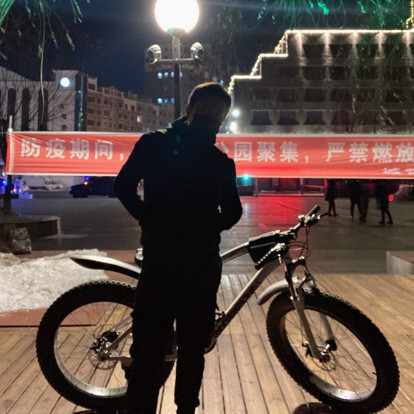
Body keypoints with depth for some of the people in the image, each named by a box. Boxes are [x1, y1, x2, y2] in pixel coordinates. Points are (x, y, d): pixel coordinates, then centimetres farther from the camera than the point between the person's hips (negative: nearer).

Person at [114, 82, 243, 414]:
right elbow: (124, 185, 0)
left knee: (194, 346, 12)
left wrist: (211, 227, -1)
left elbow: (232, 209, 16)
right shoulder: (155, 144, 3)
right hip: (161, 256, -3)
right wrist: (152, 221, -8)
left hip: (204, 261, 4)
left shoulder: (222, 162, 13)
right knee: (149, 345, -4)